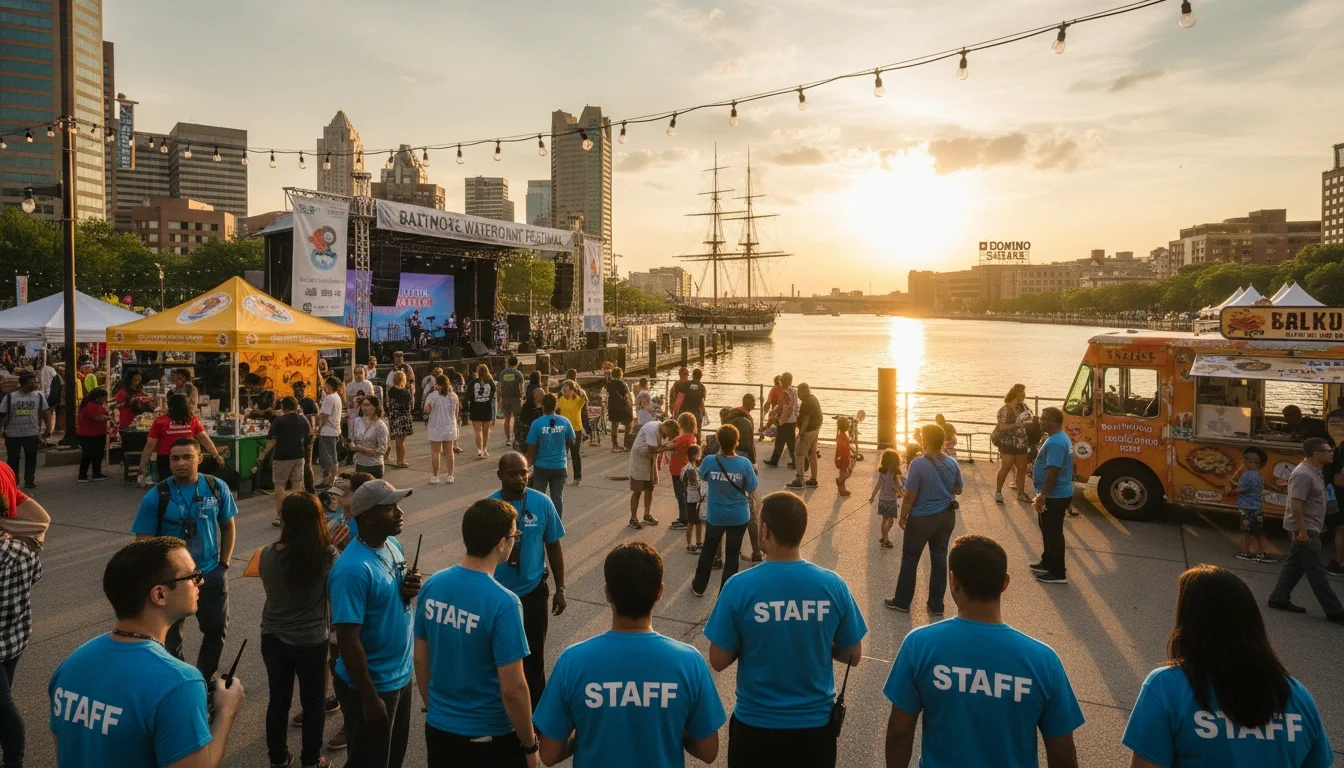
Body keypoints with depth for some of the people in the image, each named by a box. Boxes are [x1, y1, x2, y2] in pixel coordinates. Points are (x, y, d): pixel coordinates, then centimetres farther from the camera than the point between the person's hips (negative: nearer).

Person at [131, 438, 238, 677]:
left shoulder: (217, 488, -7)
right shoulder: (156, 496, -14)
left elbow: (228, 526, 5)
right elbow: (143, 541, -10)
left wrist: (224, 563, 2)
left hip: (211, 575, 3)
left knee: (216, 629, 16)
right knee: (170, 637, 12)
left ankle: (205, 679, 38)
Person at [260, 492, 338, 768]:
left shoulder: (267, 555, -15)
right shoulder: (328, 555, -23)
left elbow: (269, 588, 4)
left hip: (273, 638, 3)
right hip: (312, 641, -2)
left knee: (278, 699, 21)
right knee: (313, 703, 17)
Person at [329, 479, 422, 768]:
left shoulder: (392, 544, 0)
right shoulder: (353, 570, -27)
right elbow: (348, 640, -25)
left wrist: (410, 589, -8)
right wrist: (370, 698, -21)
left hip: (400, 675, 8)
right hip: (372, 685, -8)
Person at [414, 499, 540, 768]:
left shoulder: (432, 586, -7)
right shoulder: (503, 603, -25)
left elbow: (421, 660, 4)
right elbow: (512, 689, -22)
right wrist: (530, 744, -8)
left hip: (439, 728, 5)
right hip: (490, 737, -5)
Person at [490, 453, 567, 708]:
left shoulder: (542, 503, -9)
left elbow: (554, 547, 0)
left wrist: (560, 588, 2)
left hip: (532, 592, 0)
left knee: (533, 654, 11)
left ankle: (535, 708, 30)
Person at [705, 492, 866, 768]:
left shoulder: (739, 587, -19)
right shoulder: (833, 585, -12)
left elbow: (718, 661, -11)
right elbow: (853, 656, -2)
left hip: (755, 724, -1)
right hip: (816, 723, 2)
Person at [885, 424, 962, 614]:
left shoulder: (918, 464, -20)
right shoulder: (952, 463, -3)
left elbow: (910, 496, -18)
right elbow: (958, 490, 11)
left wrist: (903, 516, -4)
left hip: (922, 518, -5)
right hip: (946, 516, 5)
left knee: (910, 559, 10)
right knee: (939, 559, 14)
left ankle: (902, 602, 20)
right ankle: (936, 605, 21)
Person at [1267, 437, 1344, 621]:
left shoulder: (1313, 472, 10)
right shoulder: (1303, 474, -22)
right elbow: (1295, 504, -26)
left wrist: (1305, 530, 21)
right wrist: (1303, 531, -26)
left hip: (1308, 528, 10)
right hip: (1305, 529, -10)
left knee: (1294, 565, 14)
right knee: (1317, 572, -3)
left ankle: (1279, 598, 20)